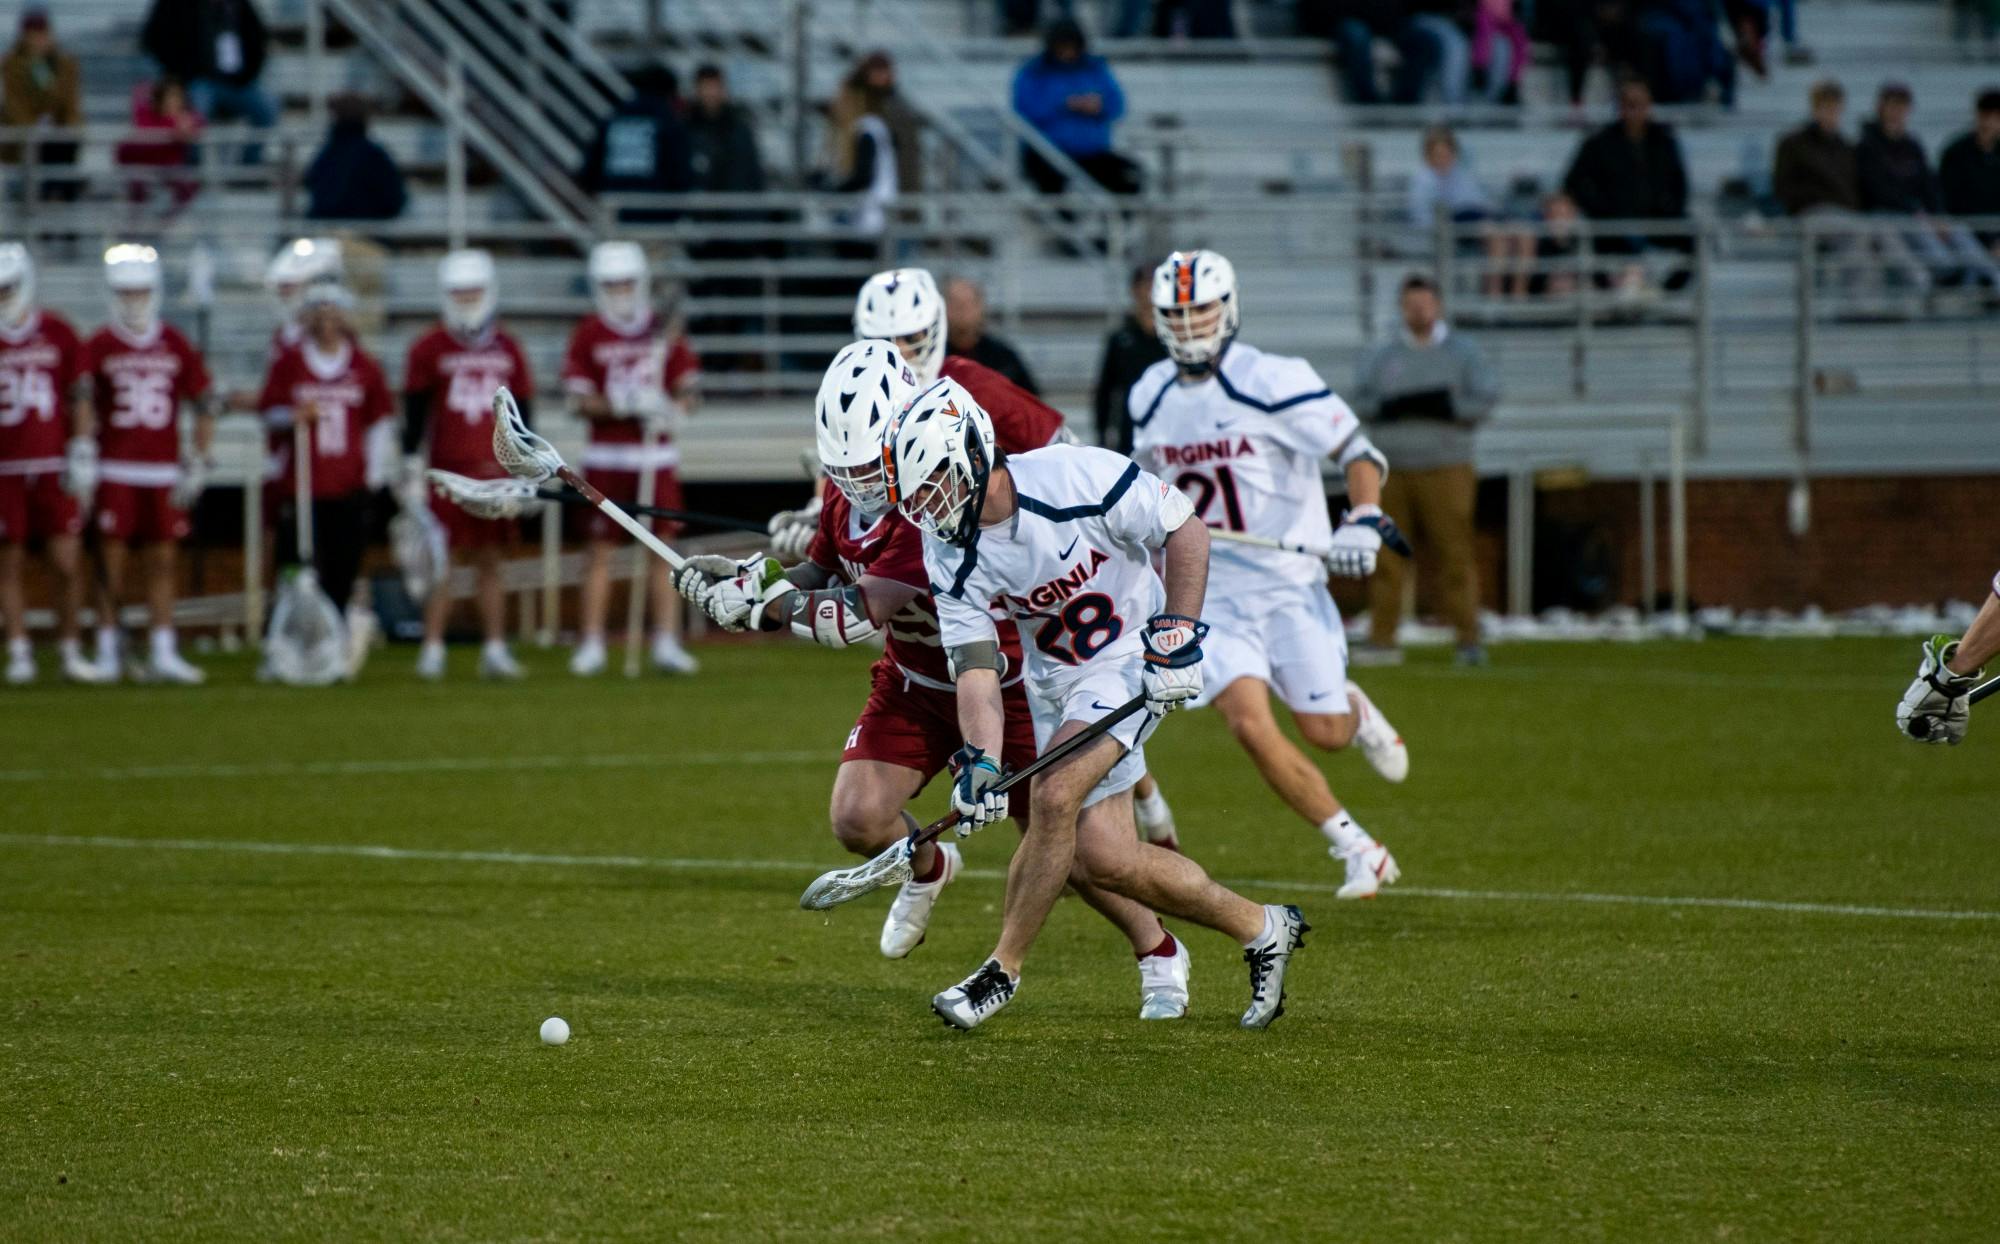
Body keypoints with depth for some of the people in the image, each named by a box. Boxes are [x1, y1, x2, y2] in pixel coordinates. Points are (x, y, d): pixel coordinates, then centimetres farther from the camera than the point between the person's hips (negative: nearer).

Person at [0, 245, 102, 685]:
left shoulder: (58, 335, 4)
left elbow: (81, 400, 6)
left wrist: (82, 456, 0)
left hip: (53, 467, 0)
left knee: (67, 564, -2)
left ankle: (70, 650, 8)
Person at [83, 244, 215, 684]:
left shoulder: (175, 346, 7)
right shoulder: (98, 347, -1)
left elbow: (205, 404, 11)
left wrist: (197, 464, 6)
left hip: (164, 472, 3)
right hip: (115, 470, -3)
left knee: (162, 562, 3)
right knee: (112, 562, -1)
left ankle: (163, 653, 6)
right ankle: (108, 655, 4)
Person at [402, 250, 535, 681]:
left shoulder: (507, 350, 10)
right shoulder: (429, 350, 0)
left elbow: (523, 414, 14)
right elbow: (414, 416, -1)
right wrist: (411, 473, -5)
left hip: (495, 471, 3)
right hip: (447, 470, -3)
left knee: (490, 561, 5)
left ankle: (494, 649, 8)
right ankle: (432, 649, 0)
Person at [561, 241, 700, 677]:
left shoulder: (665, 332, 5)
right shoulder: (588, 335, -1)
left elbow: (688, 391, 6)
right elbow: (579, 401, -6)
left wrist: (670, 408, -15)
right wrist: (623, 405, -21)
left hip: (657, 455, 2)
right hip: (607, 457, -2)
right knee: (599, 550, 1)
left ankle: (667, 643, 6)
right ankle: (592, 645, 6)